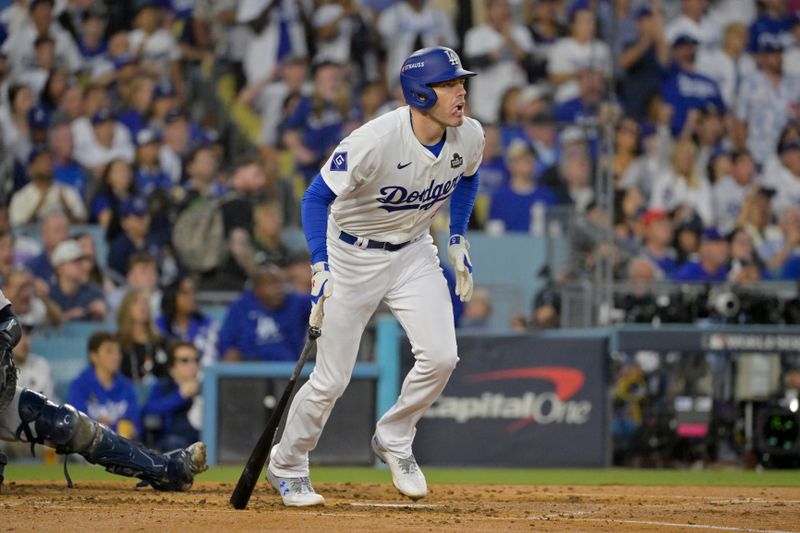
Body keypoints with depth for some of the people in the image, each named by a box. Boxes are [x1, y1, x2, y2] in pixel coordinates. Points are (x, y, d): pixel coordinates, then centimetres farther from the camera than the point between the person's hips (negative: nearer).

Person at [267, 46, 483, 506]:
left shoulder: (469, 136, -13)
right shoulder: (374, 142, -31)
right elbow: (317, 197, -23)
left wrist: (458, 240, 8)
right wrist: (321, 270, -31)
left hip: (413, 253, 4)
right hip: (352, 256, -4)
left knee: (440, 357, -15)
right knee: (332, 380, -1)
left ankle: (394, 441, 12)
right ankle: (286, 466, 23)